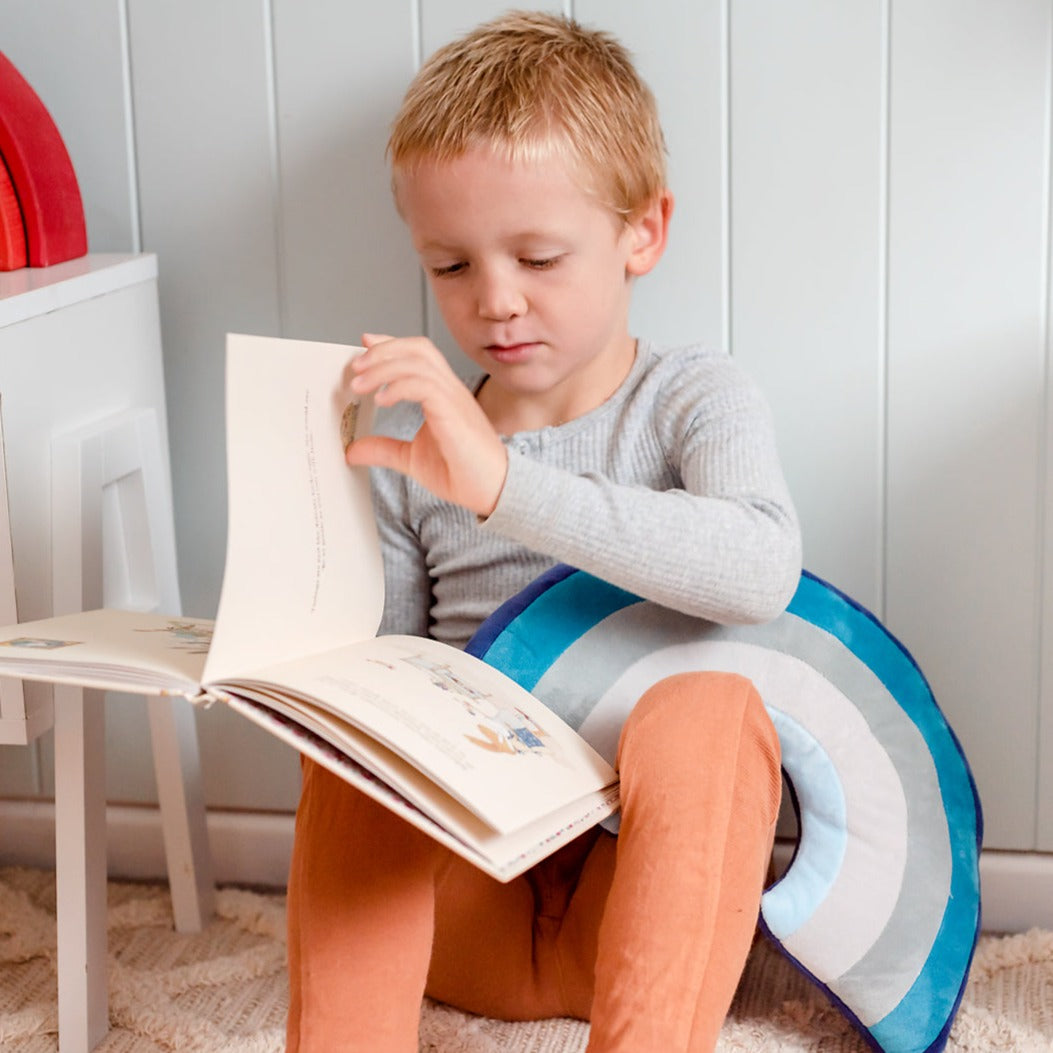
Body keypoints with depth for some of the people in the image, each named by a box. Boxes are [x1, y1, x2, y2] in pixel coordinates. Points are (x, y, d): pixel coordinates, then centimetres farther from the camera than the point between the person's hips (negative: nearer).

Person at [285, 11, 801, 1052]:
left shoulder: (694, 399, -1)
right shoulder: (410, 445, 8)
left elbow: (760, 568, -25)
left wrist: (505, 483, -34)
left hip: (635, 884, -3)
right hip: (457, 906, 3)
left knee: (707, 707, -32)